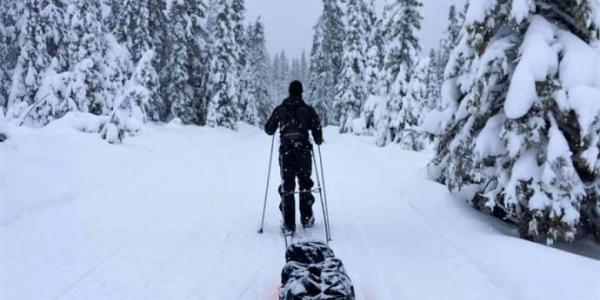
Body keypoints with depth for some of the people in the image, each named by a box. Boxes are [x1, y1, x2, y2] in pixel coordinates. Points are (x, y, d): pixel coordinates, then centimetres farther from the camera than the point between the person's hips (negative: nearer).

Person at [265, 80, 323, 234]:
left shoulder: (279, 109, 4)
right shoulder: (308, 110, 1)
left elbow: (268, 130, 12)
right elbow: (317, 129, -4)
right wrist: (318, 140, 17)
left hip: (286, 151, 0)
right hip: (304, 151, 0)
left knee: (287, 187, 4)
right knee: (305, 184, 17)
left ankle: (289, 224, -1)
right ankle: (306, 218, 24)